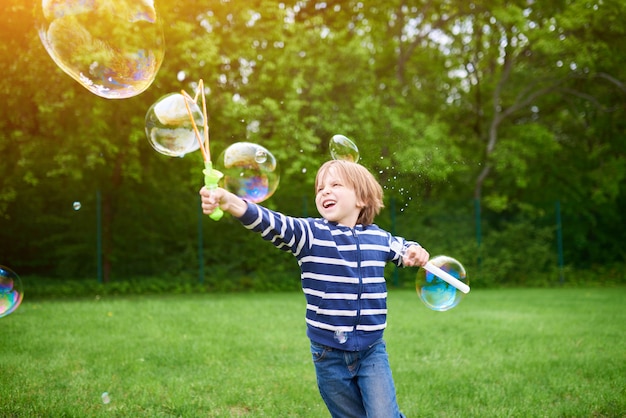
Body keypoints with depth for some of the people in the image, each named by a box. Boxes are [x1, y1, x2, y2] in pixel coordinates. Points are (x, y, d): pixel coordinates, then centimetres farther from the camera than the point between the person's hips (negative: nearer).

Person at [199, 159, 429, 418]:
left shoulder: (379, 238, 2)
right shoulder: (310, 233, -8)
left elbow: (403, 248, 24)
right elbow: (272, 224, -26)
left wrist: (415, 253, -1)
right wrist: (230, 202, -44)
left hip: (372, 350, 1)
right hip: (329, 355, -1)